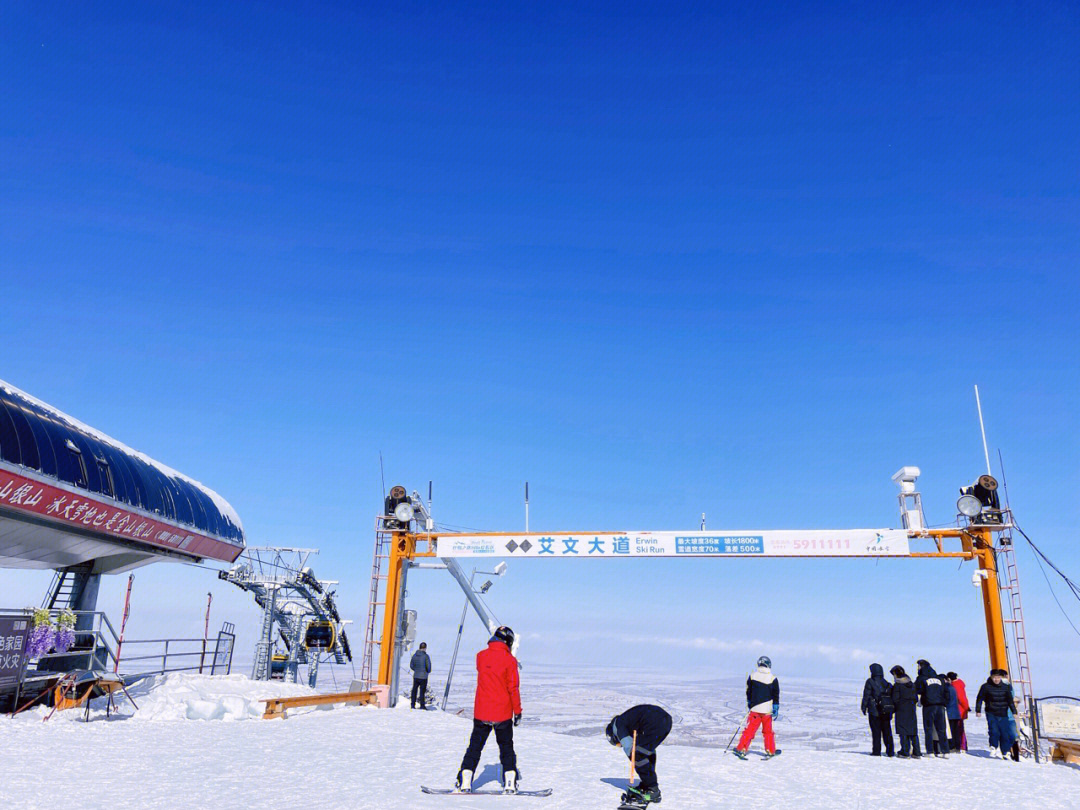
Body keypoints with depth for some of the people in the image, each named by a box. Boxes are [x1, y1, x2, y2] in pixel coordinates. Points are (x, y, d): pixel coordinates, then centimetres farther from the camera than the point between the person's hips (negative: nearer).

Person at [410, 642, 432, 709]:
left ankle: (412, 704, 17)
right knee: (422, 691, 5)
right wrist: (428, 671, 8)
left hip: (415, 676, 4)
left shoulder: (414, 655, 0)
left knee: (414, 690, 15)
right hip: (423, 677, -4)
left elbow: (411, 665, 7)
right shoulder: (426, 656, -14)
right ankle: (422, 705, 10)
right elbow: (428, 666, -14)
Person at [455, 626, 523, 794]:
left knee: (475, 746, 12)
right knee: (506, 747, 13)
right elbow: (513, 687, -10)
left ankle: (464, 782, 8)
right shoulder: (509, 660, -11)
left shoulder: (481, 656, -1)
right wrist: (517, 710, -1)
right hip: (503, 713, -2)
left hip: (481, 712, 2)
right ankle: (510, 783, 11)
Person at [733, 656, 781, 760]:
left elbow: (748, 692, 10)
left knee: (750, 730, 2)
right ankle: (770, 751, 21)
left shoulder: (752, 676, 1)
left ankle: (741, 749, -5)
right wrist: (776, 709, 3)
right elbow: (776, 696, -3)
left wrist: (749, 703, 22)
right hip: (767, 709, -1)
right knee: (768, 731, 15)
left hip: (755, 708, 1)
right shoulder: (773, 678, -4)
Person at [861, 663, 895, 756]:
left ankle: (876, 751, 0)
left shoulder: (870, 682, -7)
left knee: (876, 731, 1)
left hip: (874, 711, -5)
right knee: (887, 731, 11)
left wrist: (864, 707, 1)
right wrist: (891, 711, 18)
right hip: (886, 711, 5)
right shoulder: (887, 683, 9)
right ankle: (890, 751, 11)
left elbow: (866, 695, -8)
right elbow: (892, 697, 12)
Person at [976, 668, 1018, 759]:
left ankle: (1005, 753, 16)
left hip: (1003, 715, 2)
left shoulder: (1006, 687, 4)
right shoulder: (986, 687, -4)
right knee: (994, 731, -14)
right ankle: (993, 747, 7)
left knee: (1005, 734, 3)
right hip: (991, 714, -2)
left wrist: (1014, 712, 4)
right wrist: (978, 710, -2)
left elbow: (1010, 700, 10)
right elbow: (979, 699, 1)